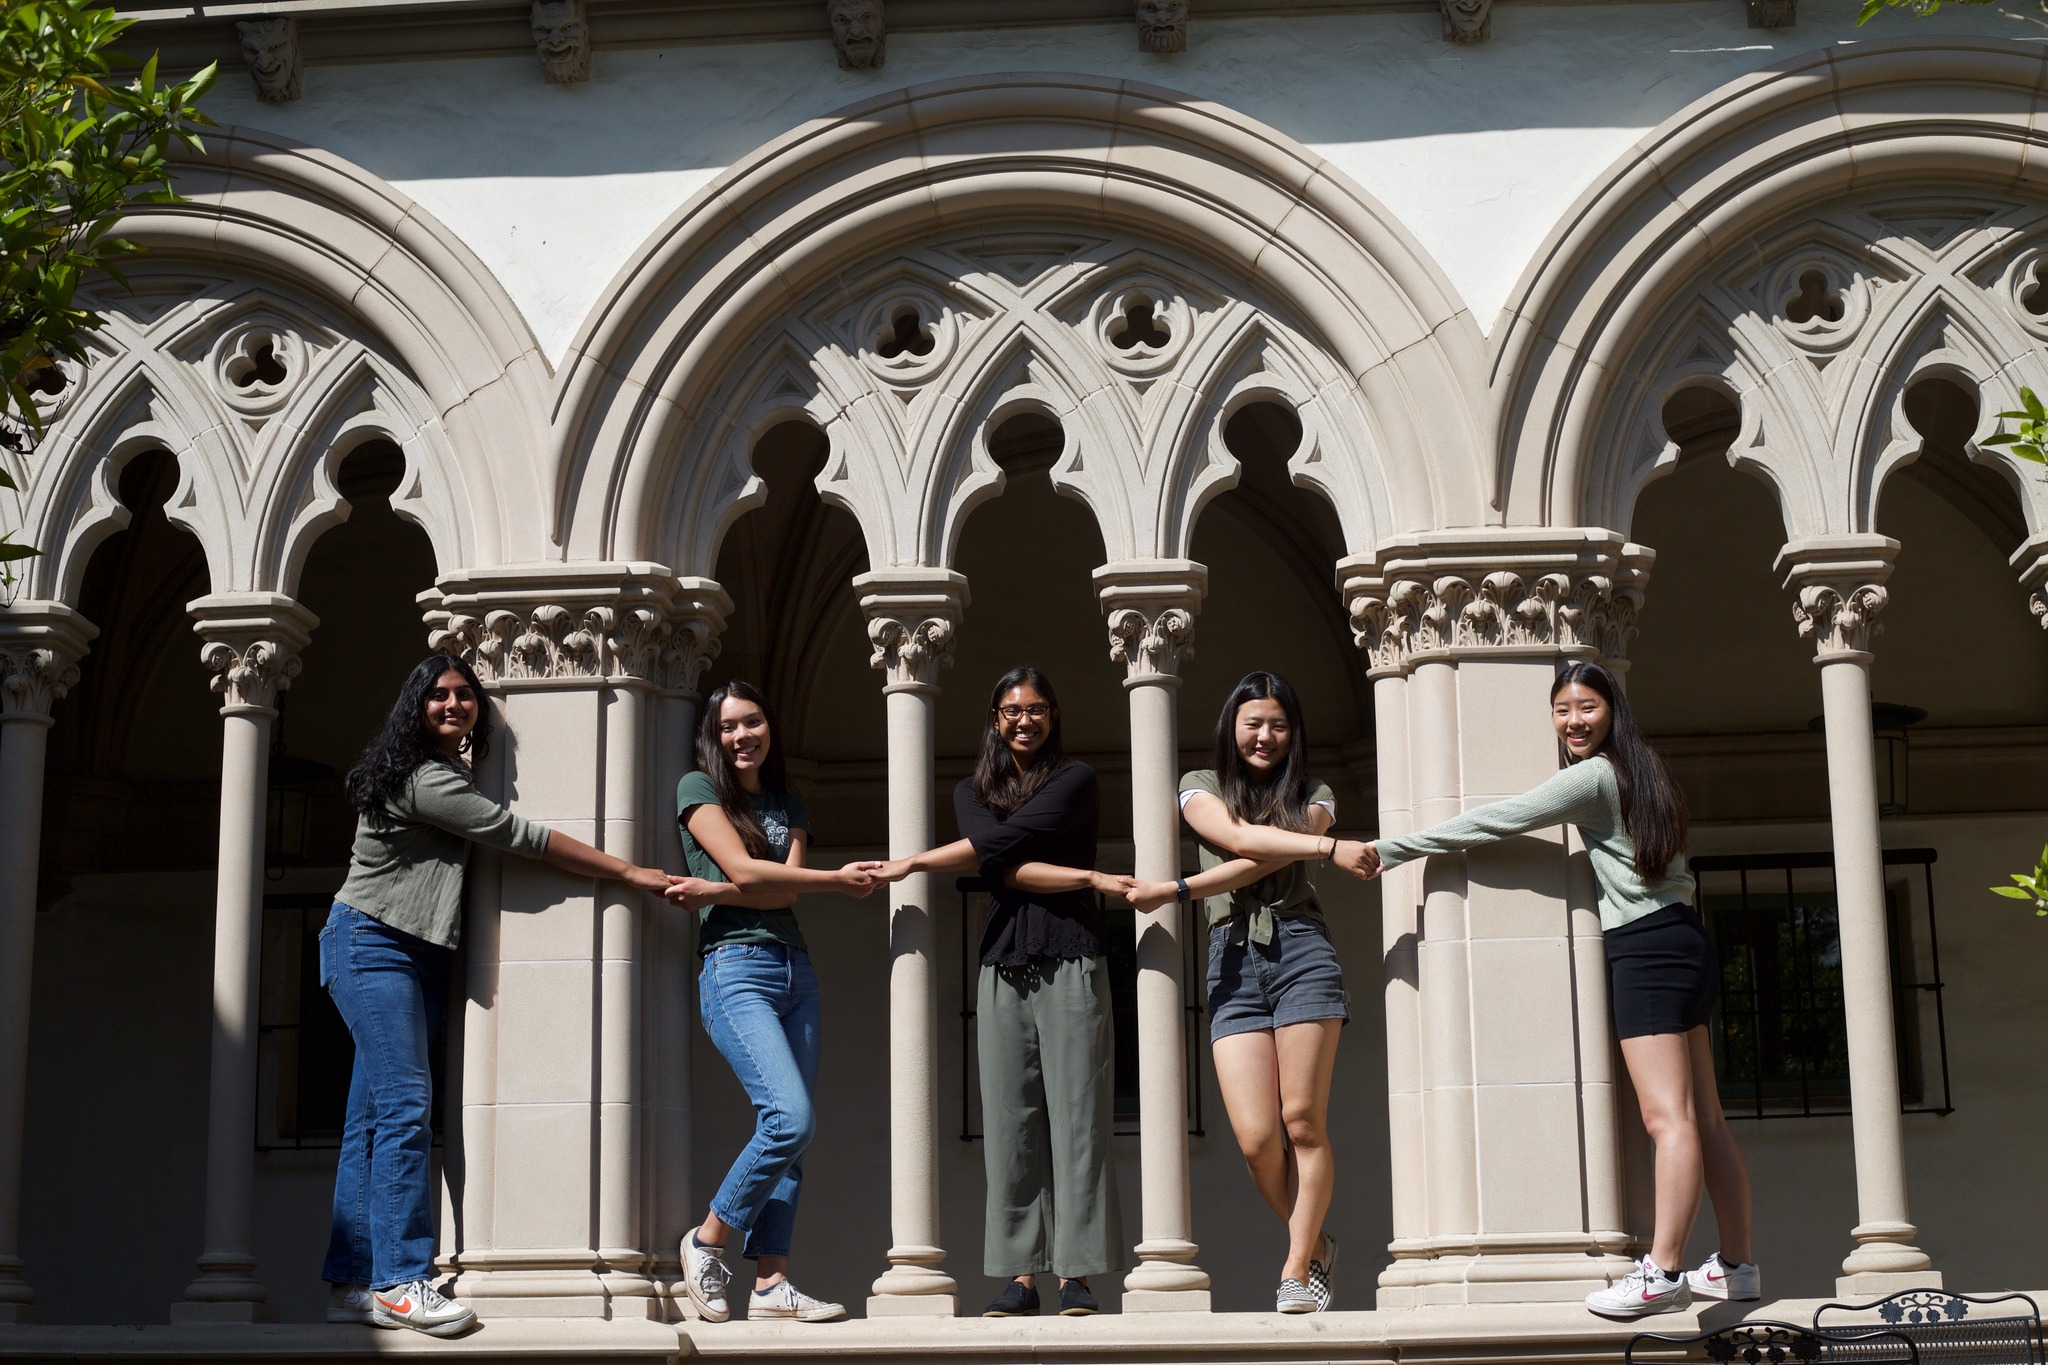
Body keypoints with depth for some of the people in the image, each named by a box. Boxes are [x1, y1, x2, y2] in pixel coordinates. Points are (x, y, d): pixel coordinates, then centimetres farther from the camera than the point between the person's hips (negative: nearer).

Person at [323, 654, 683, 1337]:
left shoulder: (448, 775, 18)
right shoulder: (423, 779, -15)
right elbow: (521, 836, -17)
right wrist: (630, 872, -14)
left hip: (418, 955, 9)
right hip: (372, 945, -9)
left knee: (372, 1120, 3)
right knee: (405, 1106, -17)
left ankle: (352, 1283, 0)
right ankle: (400, 1282, -20)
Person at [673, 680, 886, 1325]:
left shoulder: (789, 804, 20)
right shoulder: (699, 787, 5)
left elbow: (785, 890, 4)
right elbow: (743, 869, -7)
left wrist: (714, 893, -11)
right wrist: (836, 880, -4)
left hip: (795, 969, 6)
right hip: (735, 968, -6)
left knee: (791, 1130, -2)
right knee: (791, 1117, -19)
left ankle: (771, 1282, -1)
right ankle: (706, 1241, -2)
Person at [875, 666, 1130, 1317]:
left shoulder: (1075, 780, 4)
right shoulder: (973, 791, 17)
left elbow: (1003, 843, -9)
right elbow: (999, 870, -1)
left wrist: (914, 862, -4)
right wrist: (1089, 879, -12)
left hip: (1070, 964, -3)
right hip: (1002, 969, 3)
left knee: (1076, 1116, -6)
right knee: (1010, 1122, -1)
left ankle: (1076, 1275, -6)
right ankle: (1020, 1275, 0)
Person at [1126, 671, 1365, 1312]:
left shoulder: (1313, 796, 13)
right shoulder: (1201, 786, 15)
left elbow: (1265, 861, -4)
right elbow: (1238, 838, -7)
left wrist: (1174, 890, -12)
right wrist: (1332, 847, -16)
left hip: (1300, 952, 0)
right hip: (1232, 961, 1)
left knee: (1303, 1123, -6)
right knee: (1256, 1137, -9)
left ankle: (1298, 1269, 5)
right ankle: (1315, 1245, 14)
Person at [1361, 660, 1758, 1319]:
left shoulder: (1592, 777, -9)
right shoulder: (1638, 772, 19)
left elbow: (1493, 822, -10)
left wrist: (1387, 850, -5)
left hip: (1646, 947, -10)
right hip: (1685, 941, 10)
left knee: (1669, 1118, -16)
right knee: (1705, 1120, 10)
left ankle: (1662, 1274, -22)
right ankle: (1736, 1266, 13)